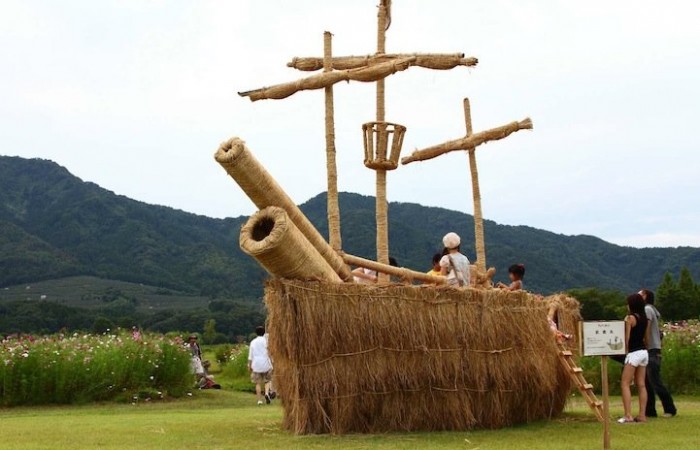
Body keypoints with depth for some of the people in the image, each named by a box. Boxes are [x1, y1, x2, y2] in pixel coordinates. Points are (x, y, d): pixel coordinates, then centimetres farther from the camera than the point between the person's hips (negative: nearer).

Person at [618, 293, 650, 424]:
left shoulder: (630, 318, -11)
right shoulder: (645, 319, 10)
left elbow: (626, 338, -12)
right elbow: (647, 338, 16)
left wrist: (625, 350, 0)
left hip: (633, 353, -8)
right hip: (644, 352, 8)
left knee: (625, 384, -5)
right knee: (641, 385, 8)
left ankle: (628, 415, -12)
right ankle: (642, 415, 7)